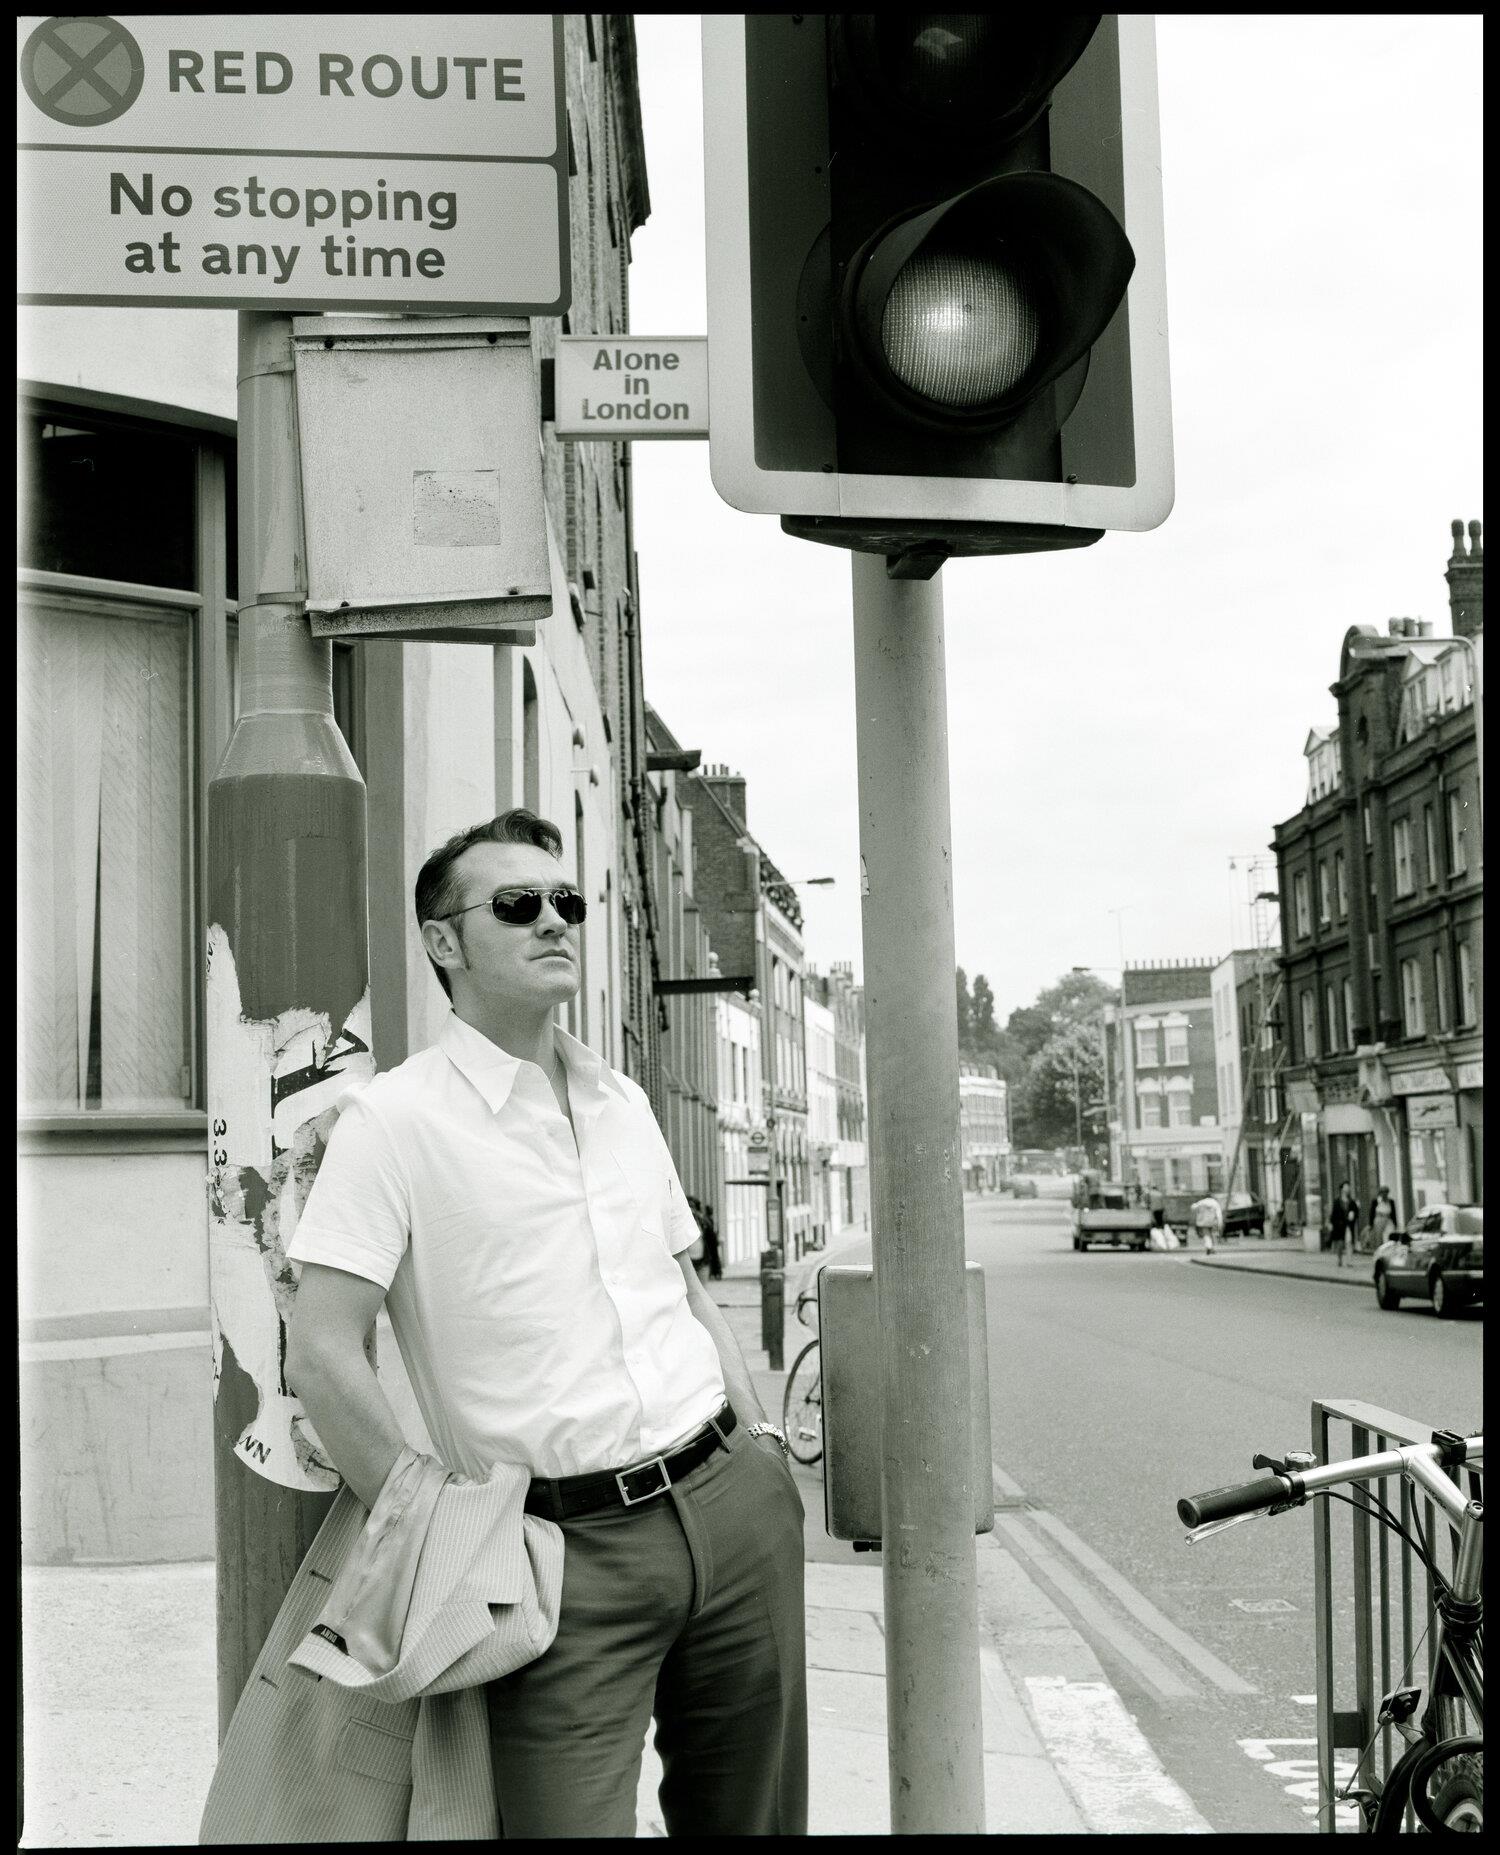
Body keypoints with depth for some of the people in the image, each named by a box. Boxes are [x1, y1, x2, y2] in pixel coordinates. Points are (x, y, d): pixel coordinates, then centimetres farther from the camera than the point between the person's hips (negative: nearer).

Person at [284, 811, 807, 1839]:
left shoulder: (624, 1100, 14)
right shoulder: (396, 1117, -7)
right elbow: (323, 1354, -12)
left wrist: (761, 1443, 13)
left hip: (735, 1499, 6)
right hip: (570, 1552, -6)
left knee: (753, 1813, 13)